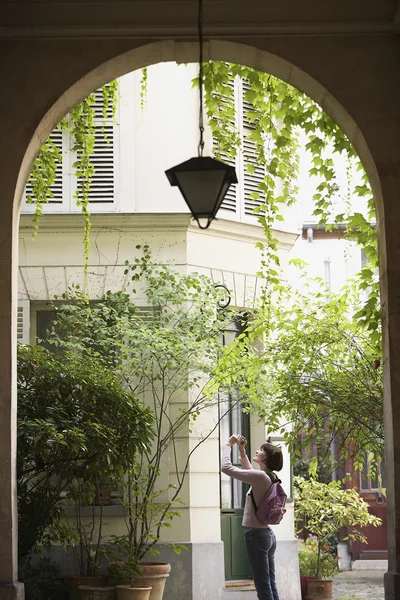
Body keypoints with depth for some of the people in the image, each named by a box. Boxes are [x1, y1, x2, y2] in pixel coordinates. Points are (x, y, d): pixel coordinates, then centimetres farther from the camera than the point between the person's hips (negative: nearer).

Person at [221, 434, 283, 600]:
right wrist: (242, 450, 28)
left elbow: (226, 468, -15)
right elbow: (249, 470, 32)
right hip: (268, 534, 9)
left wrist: (228, 445, -2)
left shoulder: (260, 476, -15)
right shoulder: (270, 478, 10)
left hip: (256, 535, -9)